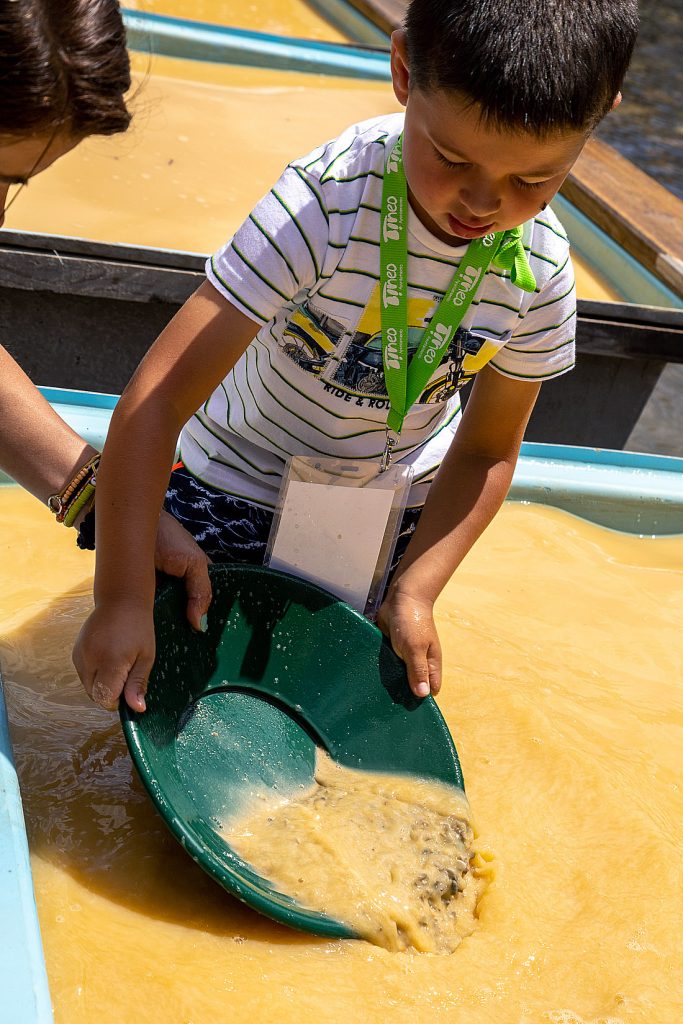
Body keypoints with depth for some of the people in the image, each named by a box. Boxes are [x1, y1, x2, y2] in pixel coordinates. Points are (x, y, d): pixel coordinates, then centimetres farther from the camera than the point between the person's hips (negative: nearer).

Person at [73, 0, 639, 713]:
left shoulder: (541, 275, -20)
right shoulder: (326, 203, -36)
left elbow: (487, 450, -5)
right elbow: (156, 398, -37)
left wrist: (414, 591, -14)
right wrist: (122, 598, -39)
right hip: (245, 482, -2)